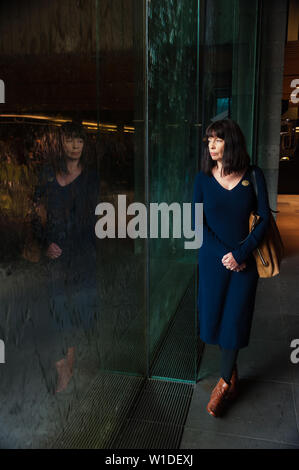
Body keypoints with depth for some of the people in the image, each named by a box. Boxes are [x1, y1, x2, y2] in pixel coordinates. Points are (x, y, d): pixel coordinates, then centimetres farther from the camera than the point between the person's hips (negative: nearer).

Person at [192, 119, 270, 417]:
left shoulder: (253, 176, -3)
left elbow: (264, 218, -6)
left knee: (234, 319, 6)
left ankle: (224, 383, 24)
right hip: (212, 260, 1)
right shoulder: (203, 179, -1)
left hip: (245, 261, -1)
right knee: (213, 318, 8)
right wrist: (222, 255, -14)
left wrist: (239, 254, -15)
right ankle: (232, 372, 35)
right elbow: (199, 223, -4)